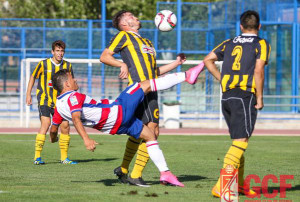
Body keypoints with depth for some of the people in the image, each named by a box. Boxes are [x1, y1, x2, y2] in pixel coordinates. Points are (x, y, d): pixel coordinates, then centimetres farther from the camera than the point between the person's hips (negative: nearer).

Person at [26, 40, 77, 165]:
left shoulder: (67, 66, 3)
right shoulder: (43, 64, -6)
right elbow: (33, 77, 7)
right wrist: (28, 94, 4)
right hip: (44, 100, -4)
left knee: (65, 126, -3)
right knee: (45, 123, -20)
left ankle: (64, 158, 10)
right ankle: (37, 157, -17)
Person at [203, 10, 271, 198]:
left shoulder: (230, 43, 16)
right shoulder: (261, 44, 0)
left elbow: (208, 59, 14)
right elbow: (258, 71, -10)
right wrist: (259, 98, -5)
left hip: (226, 96, 6)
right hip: (245, 96, -6)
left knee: (237, 140, 18)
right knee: (241, 142, -10)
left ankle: (239, 184, 27)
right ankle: (220, 186, -23)